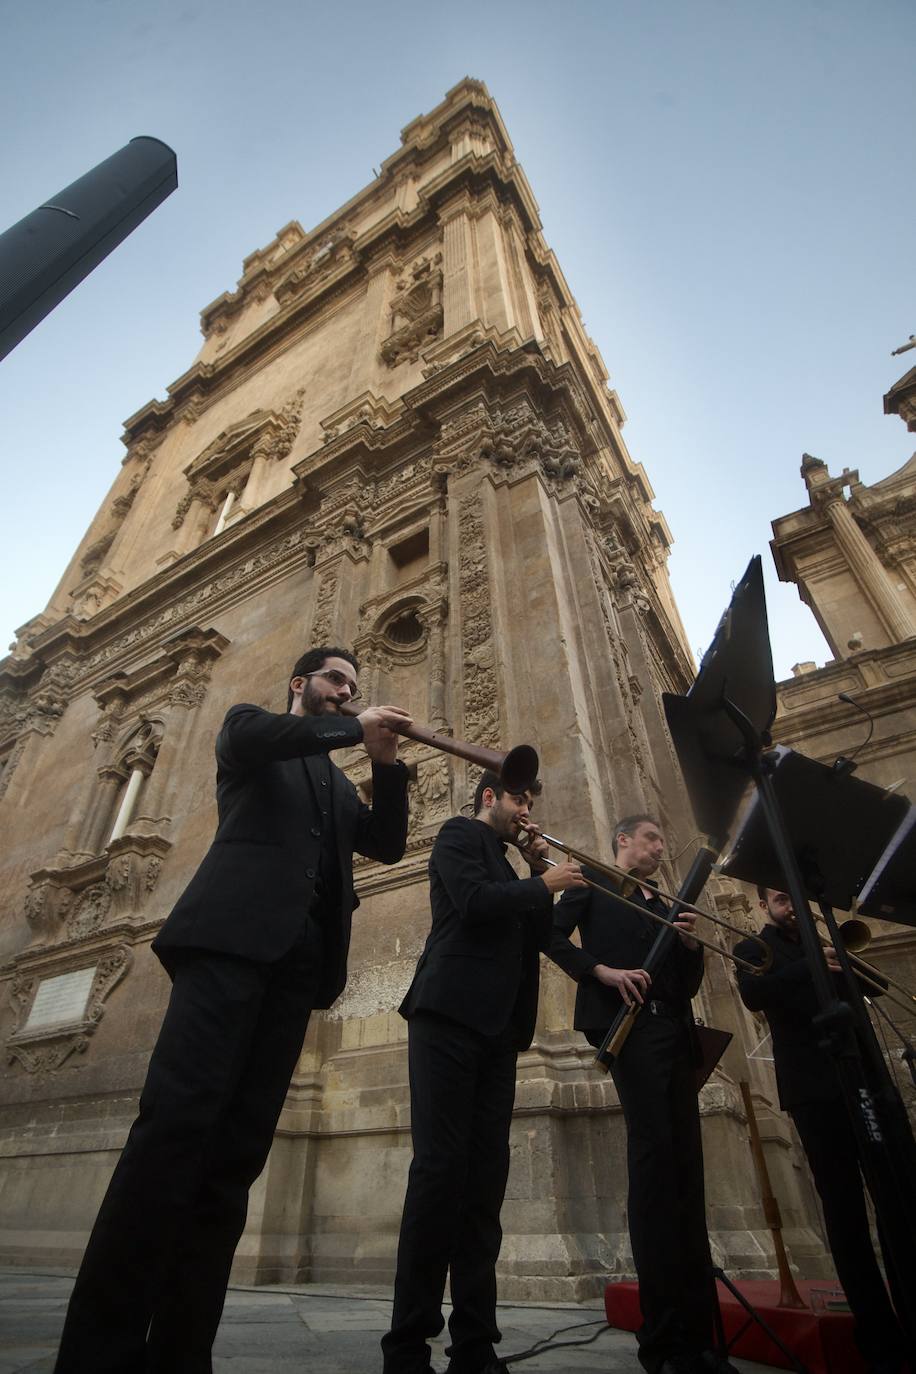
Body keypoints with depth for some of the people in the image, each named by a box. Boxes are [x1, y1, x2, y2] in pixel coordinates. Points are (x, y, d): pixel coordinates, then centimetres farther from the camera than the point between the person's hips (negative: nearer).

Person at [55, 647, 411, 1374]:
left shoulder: (336, 780, 30)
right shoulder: (248, 723, 16)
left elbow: (387, 842, 19)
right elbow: (256, 737, -10)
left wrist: (387, 763, 6)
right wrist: (358, 728, -3)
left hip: (298, 956, 5)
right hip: (233, 934, -5)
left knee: (238, 1147, 0)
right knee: (177, 1123, -15)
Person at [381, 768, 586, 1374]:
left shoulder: (506, 867, 25)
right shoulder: (460, 834, 3)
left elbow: (534, 940, 18)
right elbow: (472, 901, -15)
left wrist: (537, 880, 9)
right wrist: (542, 884, -5)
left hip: (497, 1028, 8)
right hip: (451, 1013, -7)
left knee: (486, 1176, 5)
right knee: (441, 1168, -9)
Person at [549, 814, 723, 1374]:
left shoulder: (665, 905, 25)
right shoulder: (594, 882, 8)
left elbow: (689, 985, 21)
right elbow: (554, 935, -4)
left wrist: (692, 944, 2)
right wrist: (603, 970, -16)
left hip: (675, 1031, 7)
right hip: (628, 1023, -6)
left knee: (685, 1164, 5)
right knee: (654, 1151, -12)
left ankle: (696, 1329, 14)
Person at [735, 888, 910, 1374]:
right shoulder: (754, 949, 2)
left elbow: (873, 984, 18)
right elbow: (753, 995, -16)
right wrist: (810, 967, -24)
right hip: (816, 1088, -5)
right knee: (843, 1207, -2)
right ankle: (879, 1333, 9)